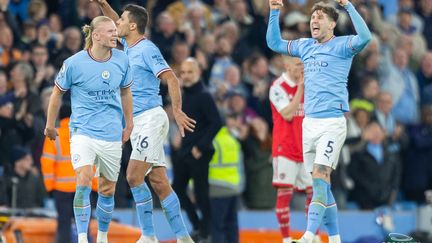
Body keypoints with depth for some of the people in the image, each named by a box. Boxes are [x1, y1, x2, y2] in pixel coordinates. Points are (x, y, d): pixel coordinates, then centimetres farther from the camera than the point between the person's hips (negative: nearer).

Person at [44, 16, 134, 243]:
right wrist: (50, 125, 13)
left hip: (112, 134, 4)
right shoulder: (74, 63, -11)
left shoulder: (122, 60, -1)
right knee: (84, 181, -22)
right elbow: (58, 92, 4)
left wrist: (129, 124, 21)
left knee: (107, 188, 11)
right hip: (83, 131, -4)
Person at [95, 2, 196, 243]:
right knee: (159, 182, 4)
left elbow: (172, 79, -19)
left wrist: (177, 111, -27)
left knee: (134, 176, -15)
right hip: (139, 122, 9)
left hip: (151, 119, -9)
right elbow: (117, 27, 36)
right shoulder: (129, 47, 14)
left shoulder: (147, 49, -11)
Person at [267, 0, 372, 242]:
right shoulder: (305, 46, 15)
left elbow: (365, 37, -23)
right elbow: (275, 43, 26)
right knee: (321, 183, 7)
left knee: (320, 177, -17)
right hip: (310, 122, 7)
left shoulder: (341, 45, -4)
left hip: (332, 122, -7)